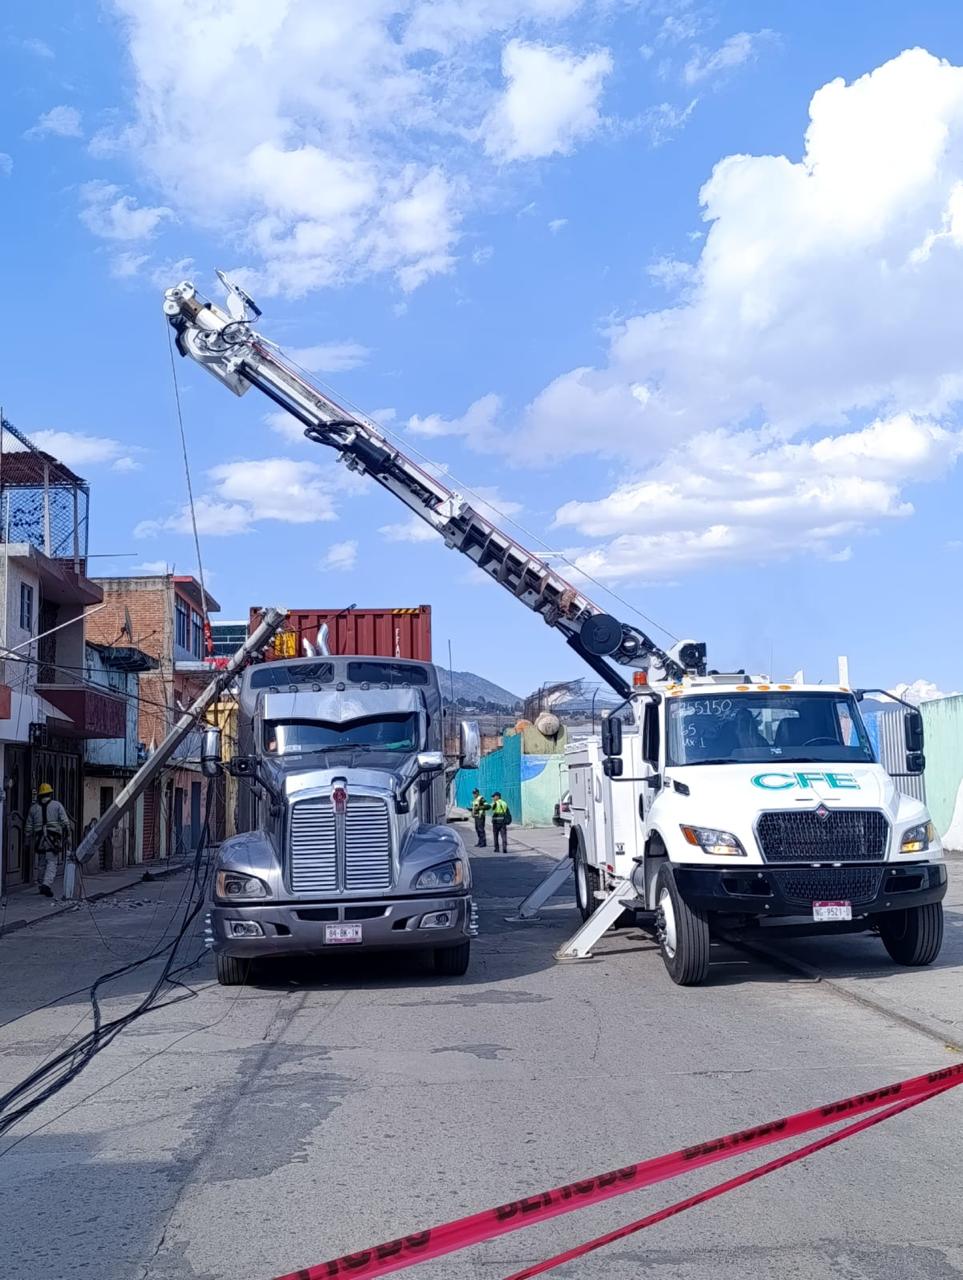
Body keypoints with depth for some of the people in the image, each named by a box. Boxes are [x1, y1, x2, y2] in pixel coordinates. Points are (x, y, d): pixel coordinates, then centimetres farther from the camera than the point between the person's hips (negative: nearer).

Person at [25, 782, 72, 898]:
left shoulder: (34, 807, 10)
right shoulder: (57, 805, 0)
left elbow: (28, 828, 13)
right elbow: (65, 823, -6)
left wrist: (30, 841, 22)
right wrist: (66, 836, 2)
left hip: (39, 840, 3)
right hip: (53, 839, -3)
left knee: (43, 863, 17)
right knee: (52, 863, -4)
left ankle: (42, 886, 19)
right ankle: (47, 884, -21)